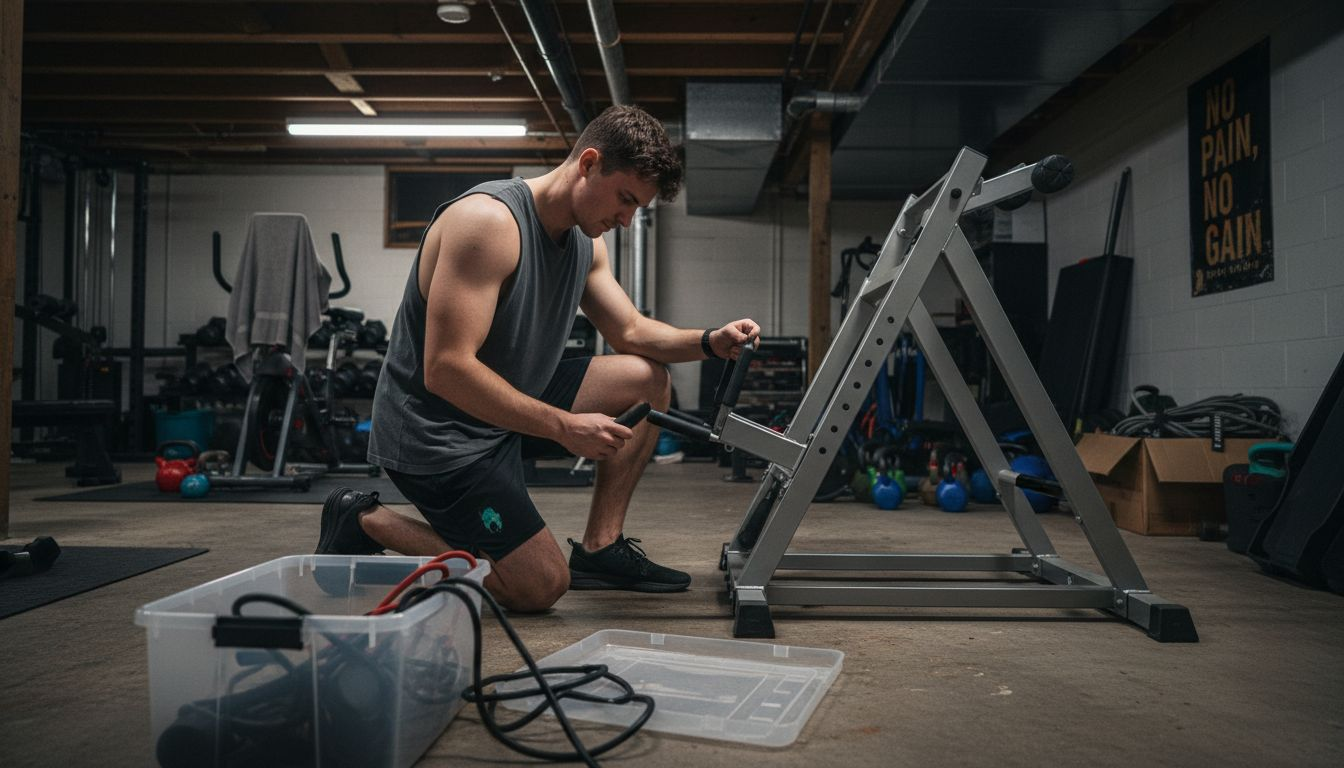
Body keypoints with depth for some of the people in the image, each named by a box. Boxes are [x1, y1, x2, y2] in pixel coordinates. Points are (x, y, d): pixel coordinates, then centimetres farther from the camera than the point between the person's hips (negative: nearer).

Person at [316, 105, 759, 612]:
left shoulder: (586, 243, 4)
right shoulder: (489, 220, -24)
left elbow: (632, 333, 13)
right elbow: (445, 369, -30)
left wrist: (709, 342, -6)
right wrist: (564, 427, -30)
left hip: (507, 406, 9)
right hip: (436, 434, -9)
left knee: (648, 379, 4)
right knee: (542, 587, -10)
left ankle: (600, 549, 7)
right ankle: (365, 522, 4)